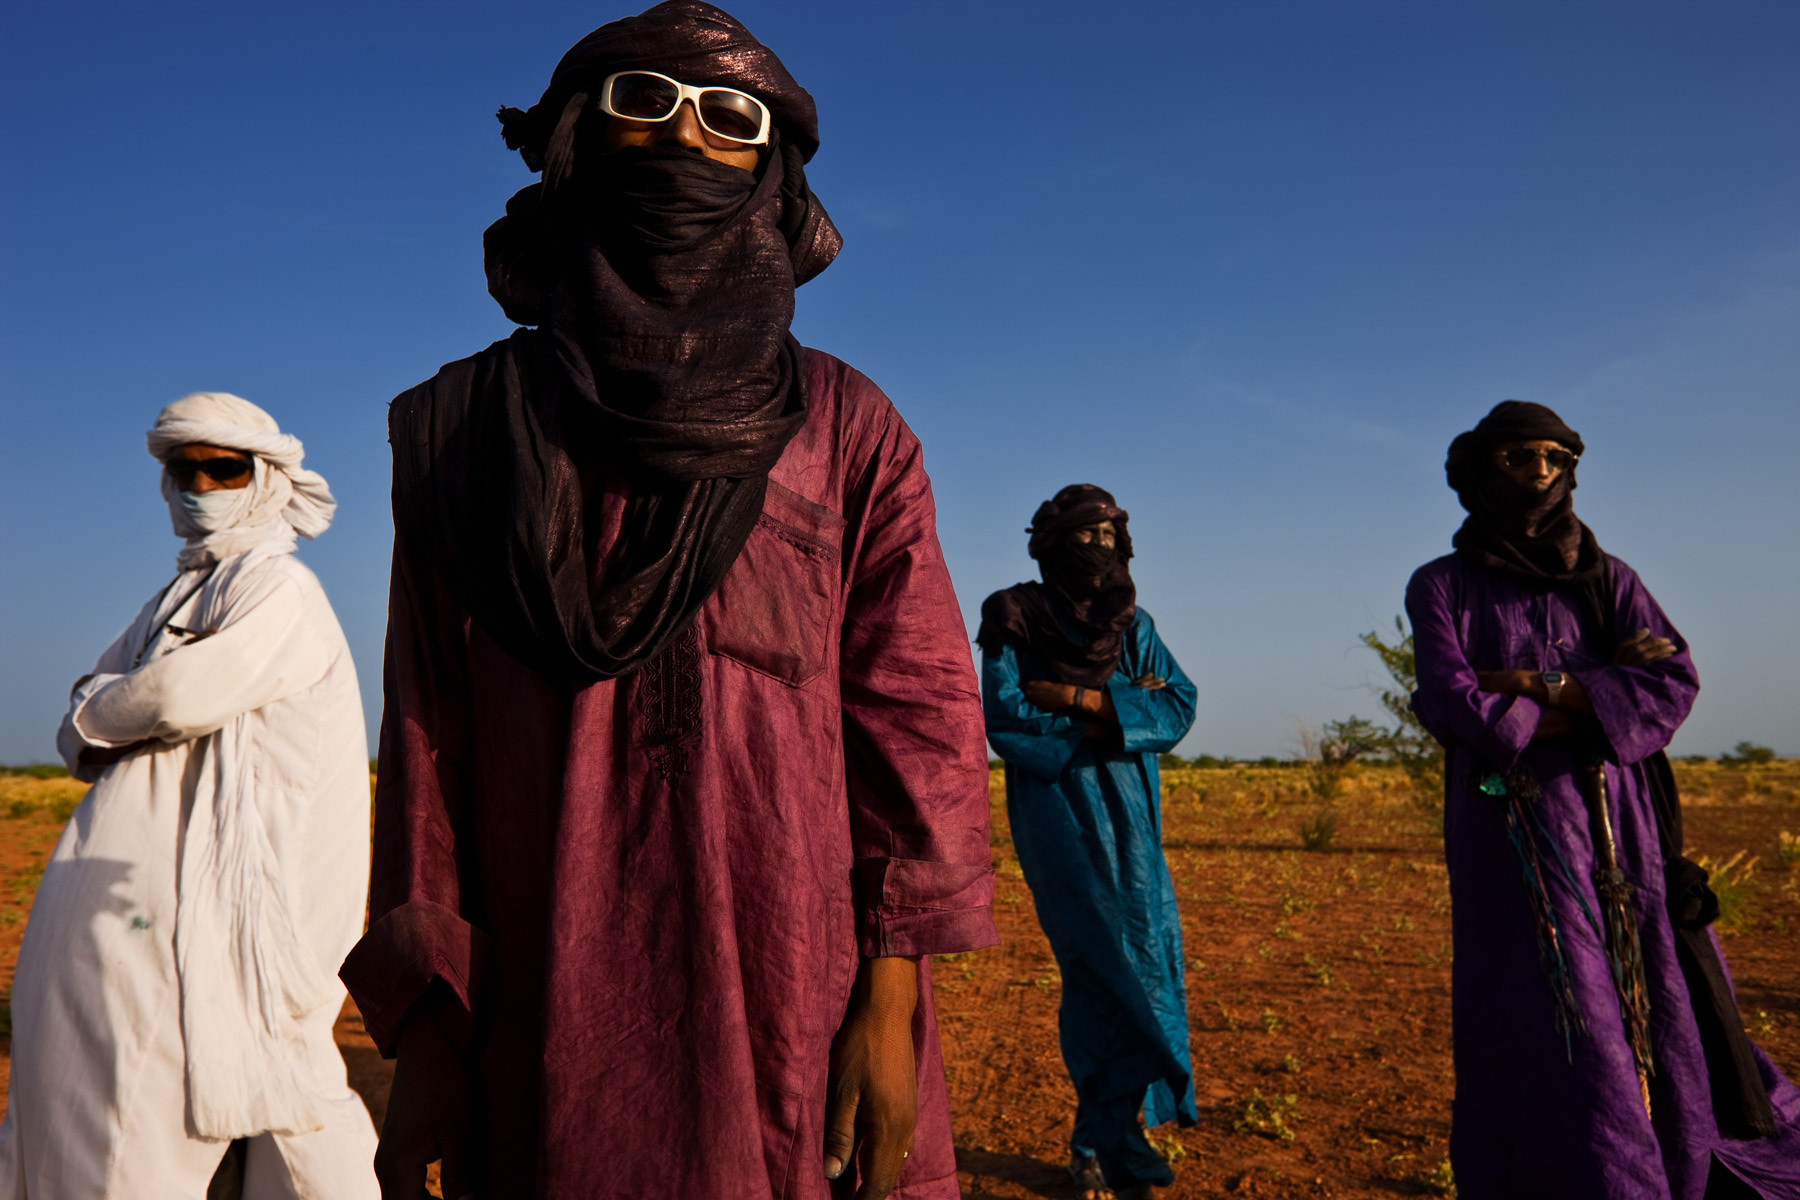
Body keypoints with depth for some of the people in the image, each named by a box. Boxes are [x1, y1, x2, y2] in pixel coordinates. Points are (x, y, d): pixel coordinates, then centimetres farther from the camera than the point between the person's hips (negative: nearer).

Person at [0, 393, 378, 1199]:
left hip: (211, 897, -8)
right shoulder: (175, 600, 20)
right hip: (118, 897, 8)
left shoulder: (277, 588, -7)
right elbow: (78, 740, 18)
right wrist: (92, 730, -5)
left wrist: (95, 708, -1)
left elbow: (185, 696, -21)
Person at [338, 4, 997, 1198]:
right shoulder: (465, 429, 7)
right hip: (554, 1017, 1)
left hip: (802, 1001, 0)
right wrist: (422, 1028, 0)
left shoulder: (847, 428, 5)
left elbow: (917, 706, -1)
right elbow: (430, 732, 5)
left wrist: (891, 996, -8)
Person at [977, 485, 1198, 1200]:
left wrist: (1083, 699, -13)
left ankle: (1103, 1139, 16)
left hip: (1131, 818, 4)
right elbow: (1005, 722, -10)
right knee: (1103, 966, -9)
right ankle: (1114, 1142, 5)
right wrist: (1124, 711, -8)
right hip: (1058, 813, -4)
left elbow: (1179, 707, 1)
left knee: (1148, 961, 0)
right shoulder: (1014, 622, 1)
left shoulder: (1133, 624, 14)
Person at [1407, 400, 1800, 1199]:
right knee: (1545, 1040, -8)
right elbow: (1449, 705, -10)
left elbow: (1673, 682, -2)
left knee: (1659, 1018, 8)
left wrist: (1543, 692, -12)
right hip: (1512, 834, -3)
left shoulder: (1608, 579, 14)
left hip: (1621, 833, 4)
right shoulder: (1441, 586, 5)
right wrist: (1595, 701, -5)